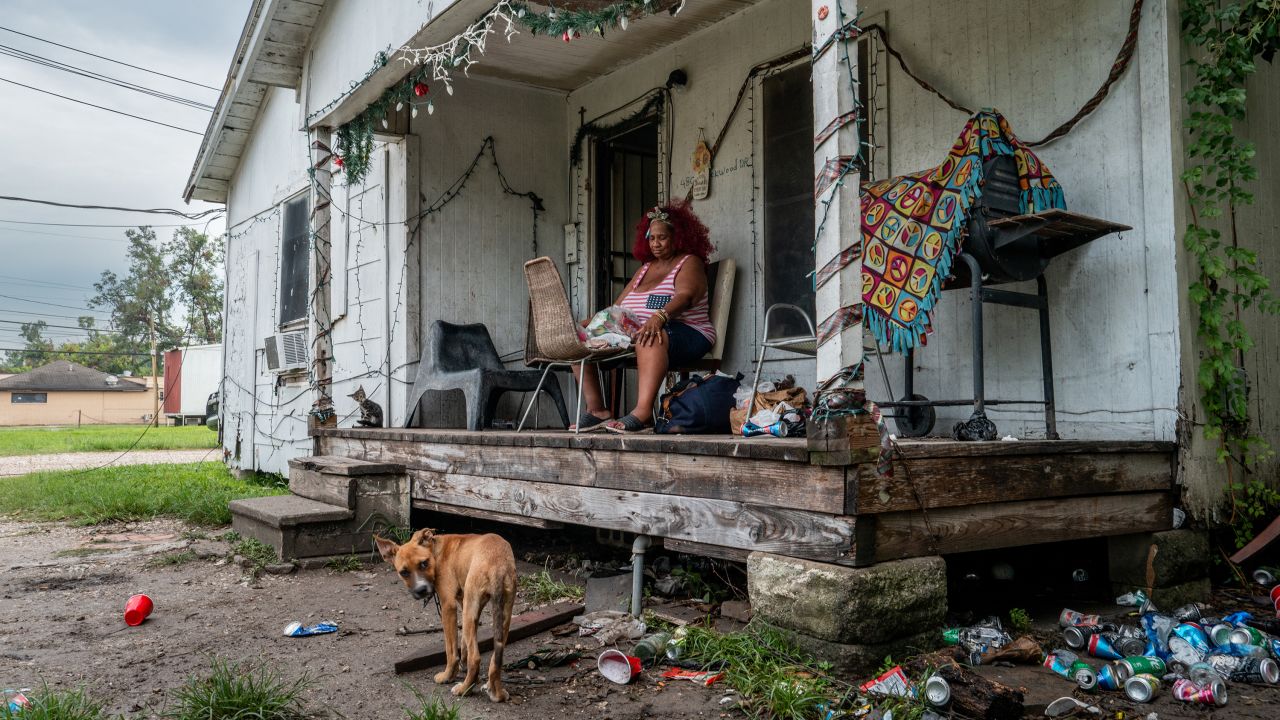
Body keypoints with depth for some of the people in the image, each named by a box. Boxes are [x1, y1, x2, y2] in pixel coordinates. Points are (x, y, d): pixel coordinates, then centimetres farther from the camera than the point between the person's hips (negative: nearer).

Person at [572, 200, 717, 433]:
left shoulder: (689, 263, 4)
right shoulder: (645, 268, 25)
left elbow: (685, 296, -18)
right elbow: (618, 305, 19)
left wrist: (659, 317, -37)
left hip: (685, 334, -7)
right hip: (633, 333, 7)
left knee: (652, 336, -42)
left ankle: (643, 411, -51)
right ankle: (596, 409, -13)